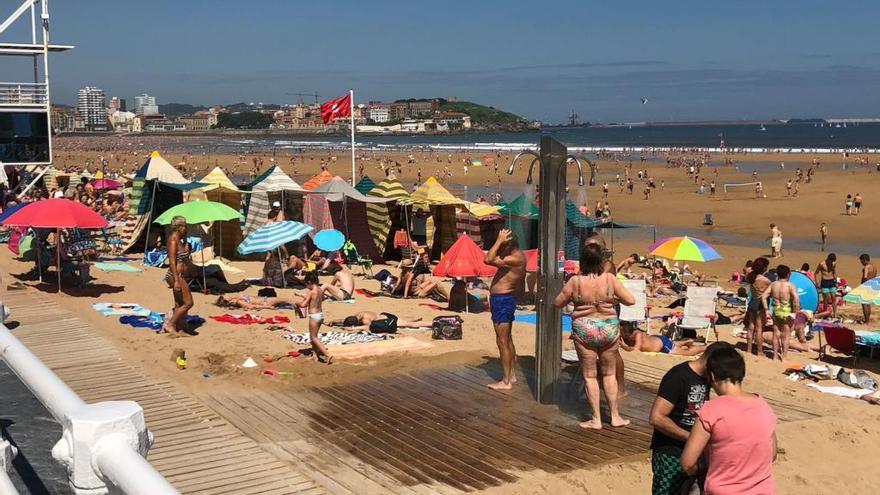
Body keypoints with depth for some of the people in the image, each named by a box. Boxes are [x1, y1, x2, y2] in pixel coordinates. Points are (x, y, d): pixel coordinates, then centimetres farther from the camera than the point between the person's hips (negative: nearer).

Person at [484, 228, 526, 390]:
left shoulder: (515, 258, -24)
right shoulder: (518, 255, 8)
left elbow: (488, 260, -31)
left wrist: (499, 241, -23)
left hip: (502, 300, -11)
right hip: (505, 299, 11)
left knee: (502, 341, -5)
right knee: (507, 339, 18)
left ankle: (506, 381, 0)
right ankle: (511, 375, 28)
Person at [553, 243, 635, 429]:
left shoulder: (575, 281, -13)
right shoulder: (609, 279, -12)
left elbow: (557, 303, -2)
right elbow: (630, 301, -8)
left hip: (584, 331, -1)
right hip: (609, 329, 1)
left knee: (590, 375, 10)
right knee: (609, 374, 16)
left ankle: (596, 419, 13)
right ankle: (615, 416, 21)